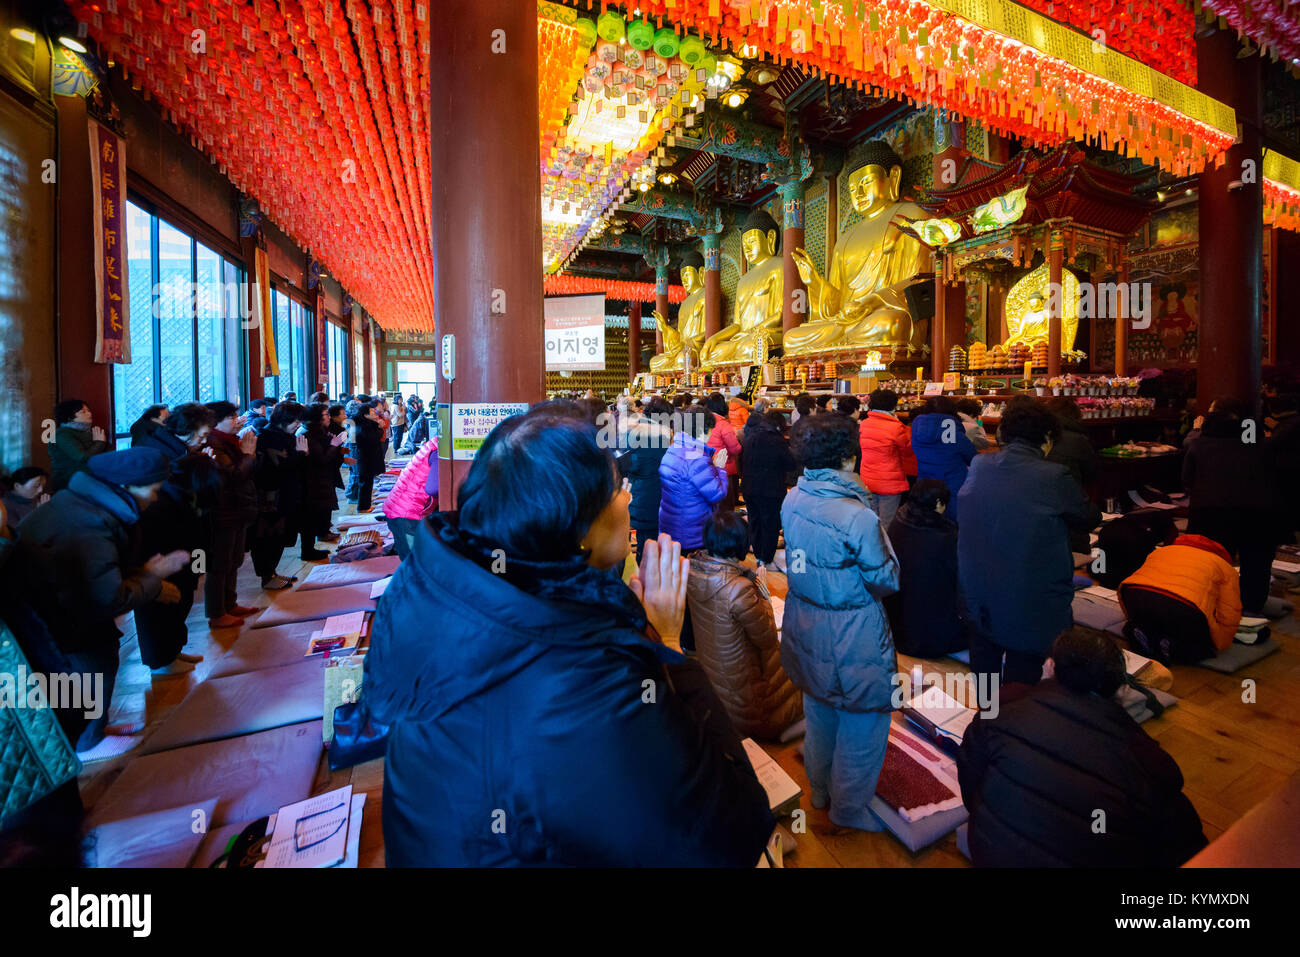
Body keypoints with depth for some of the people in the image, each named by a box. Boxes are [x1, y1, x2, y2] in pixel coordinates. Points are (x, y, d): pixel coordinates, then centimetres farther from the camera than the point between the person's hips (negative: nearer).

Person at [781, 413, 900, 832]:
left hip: (804, 624, 7)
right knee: (862, 722, 18)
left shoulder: (792, 500, -8)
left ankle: (820, 789, 49)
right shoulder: (856, 516, -27)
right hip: (851, 634, -7)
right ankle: (848, 808, 37)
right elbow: (887, 580, -15)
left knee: (819, 710, 27)